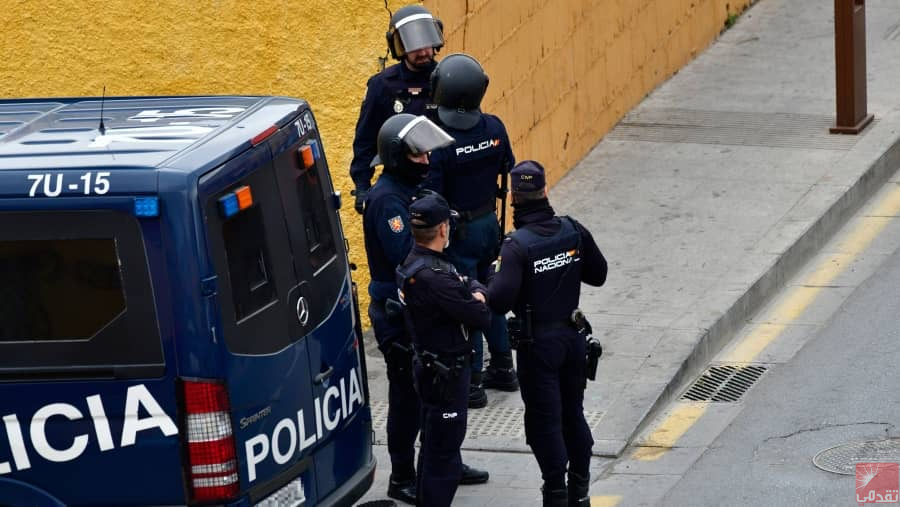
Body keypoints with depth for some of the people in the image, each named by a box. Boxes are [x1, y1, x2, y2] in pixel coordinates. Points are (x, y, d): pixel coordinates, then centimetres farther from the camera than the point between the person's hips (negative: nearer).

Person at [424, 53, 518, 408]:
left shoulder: (439, 142, -25)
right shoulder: (494, 128, -7)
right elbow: (510, 173, 6)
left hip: (460, 231, -6)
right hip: (490, 222, 6)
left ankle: (472, 384, 11)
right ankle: (503, 368, 33)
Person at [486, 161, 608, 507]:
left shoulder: (517, 246, -21)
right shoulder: (573, 231, -6)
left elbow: (499, 301, -26)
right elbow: (598, 274, 6)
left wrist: (495, 273, -7)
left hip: (538, 344, -5)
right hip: (572, 335, 5)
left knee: (545, 420, 5)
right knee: (574, 413, 18)